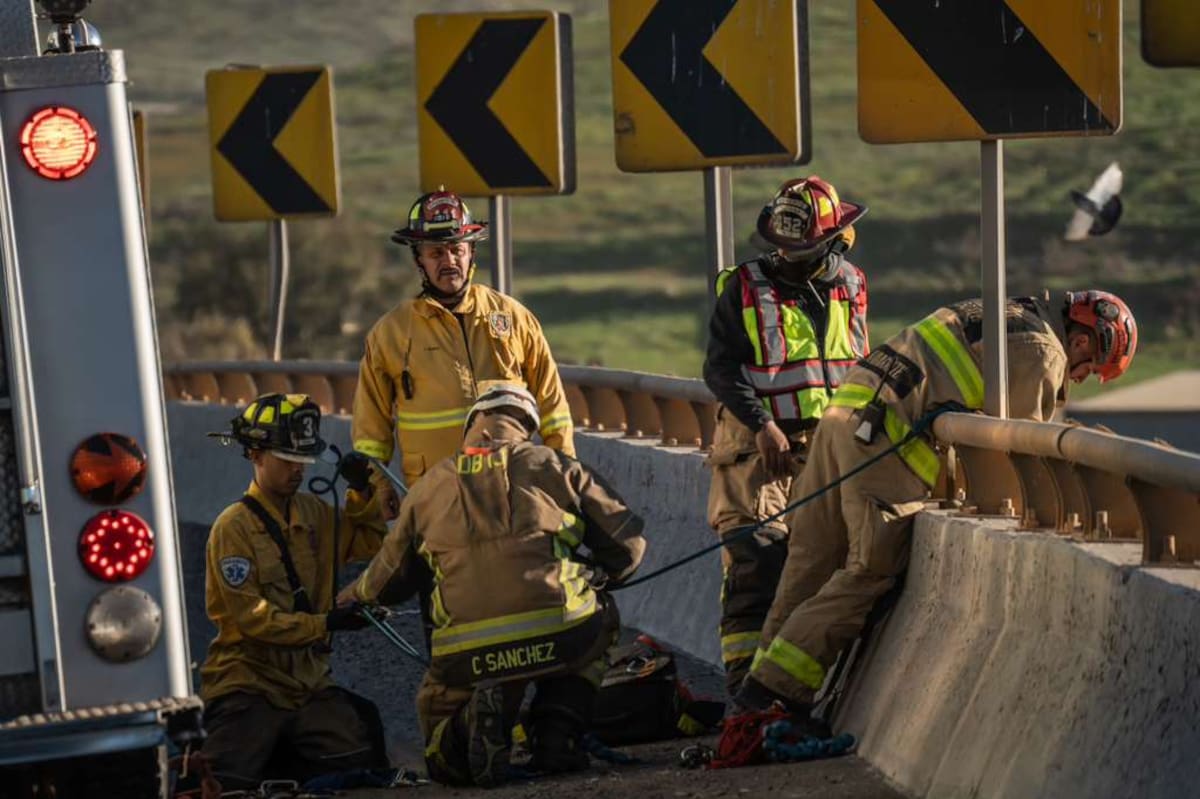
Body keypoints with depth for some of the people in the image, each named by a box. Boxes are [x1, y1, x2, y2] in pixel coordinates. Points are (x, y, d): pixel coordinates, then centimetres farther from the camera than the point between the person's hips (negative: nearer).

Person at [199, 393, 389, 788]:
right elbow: (249, 616, -16)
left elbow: (368, 543, 21)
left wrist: (362, 493, 4)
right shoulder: (234, 526, -10)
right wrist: (325, 623, -19)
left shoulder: (312, 512, 11)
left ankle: (274, 757, 7)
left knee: (366, 764, -13)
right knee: (229, 783, -23)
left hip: (308, 681, 6)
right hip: (250, 681, -6)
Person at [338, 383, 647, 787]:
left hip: (467, 658, 1)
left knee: (445, 755, 26)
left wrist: (345, 600, 53)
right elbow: (627, 541, 15)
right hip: (559, 637, -1)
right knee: (600, 618, 35)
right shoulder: (555, 467, 13)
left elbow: (385, 583, 29)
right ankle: (555, 738, 14)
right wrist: (591, 579, 37)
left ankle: (473, 722, -12)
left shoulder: (428, 487, 18)